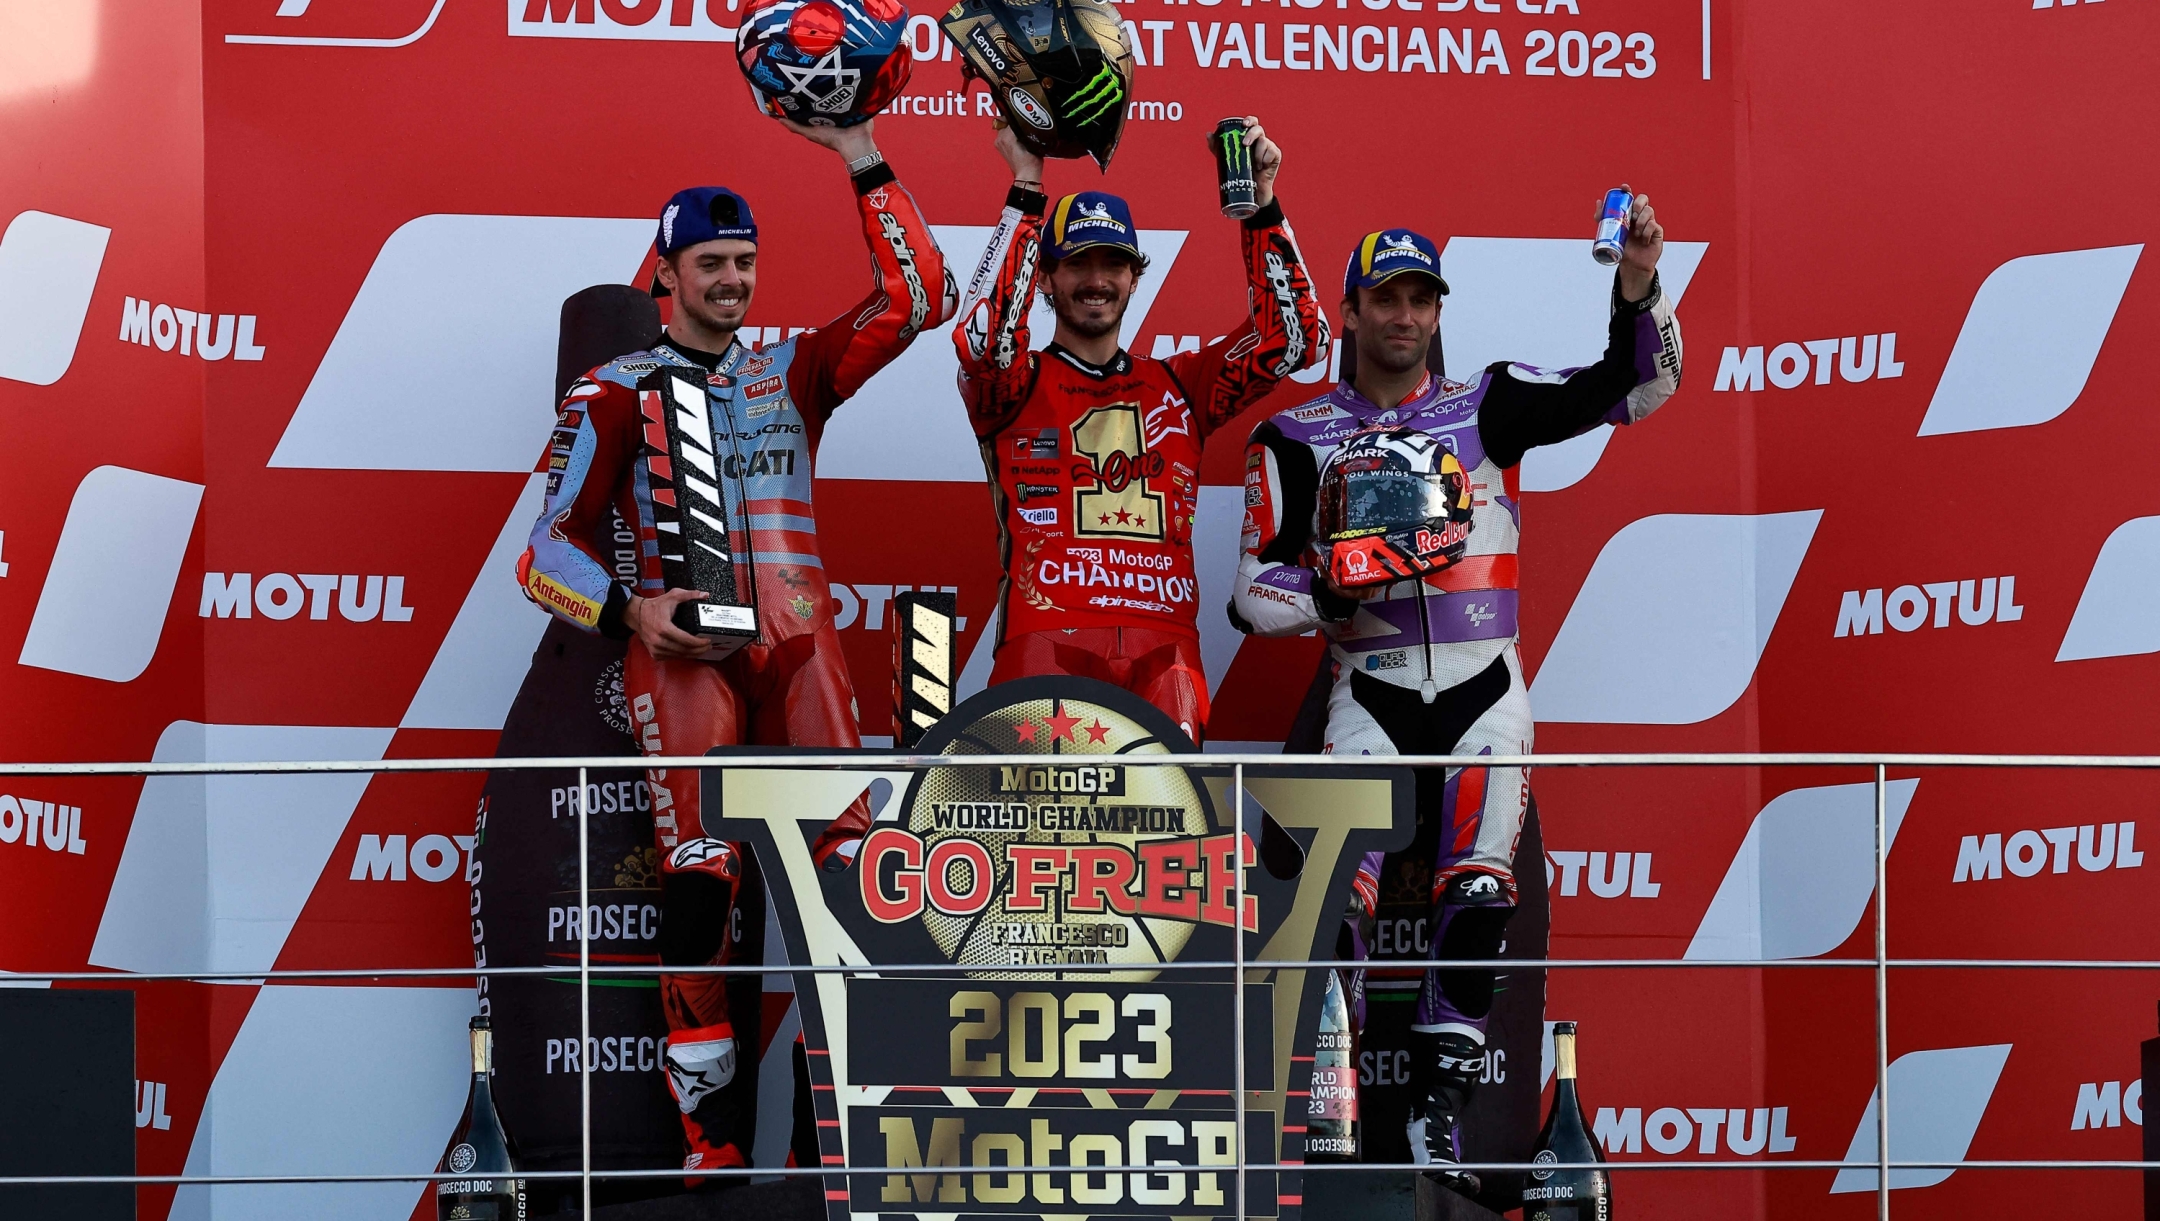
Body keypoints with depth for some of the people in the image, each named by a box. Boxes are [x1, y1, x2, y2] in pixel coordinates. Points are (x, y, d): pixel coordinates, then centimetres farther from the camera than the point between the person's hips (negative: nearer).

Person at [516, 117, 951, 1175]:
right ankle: (712, 1126, -12)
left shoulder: (792, 373, 18)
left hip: (798, 640, 3)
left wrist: (859, 156, 6)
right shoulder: (615, 394, 10)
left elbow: (917, 298, 9)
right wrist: (628, 611, -9)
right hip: (684, 647, -3)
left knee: (849, 858, -13)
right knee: (698, 875, -17)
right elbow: (549, 547, 8)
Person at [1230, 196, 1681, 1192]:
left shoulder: (1487, 407, 9)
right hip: (1370, 692, -1)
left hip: (1484, 692, 1)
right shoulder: (1298, 437, 6)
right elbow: (1255, 593, 2)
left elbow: (1637, 384, 4)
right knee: (1339, 897, -17)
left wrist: (1637, 289, -13)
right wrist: (1340, 591, -17)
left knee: (1479, 901, -14)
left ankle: (1436, 1112, -2)